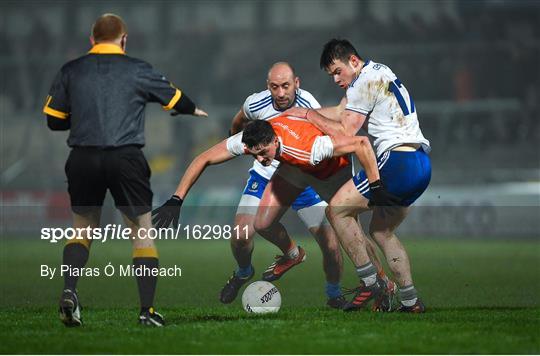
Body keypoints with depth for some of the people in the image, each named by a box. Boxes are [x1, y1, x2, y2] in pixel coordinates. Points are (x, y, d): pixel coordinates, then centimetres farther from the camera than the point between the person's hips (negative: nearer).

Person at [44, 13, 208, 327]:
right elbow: (174, 98, 19)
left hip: (82, 160, 2)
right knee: (142, 231, 8)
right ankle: (148, 310, 5)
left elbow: (53, 120, 11)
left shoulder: (70, 71, 8)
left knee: (83, 228, 18)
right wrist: (194, 110, 42)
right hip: (126, 158, -2)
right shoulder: (138, 70, 5)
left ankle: (69, 291, -4)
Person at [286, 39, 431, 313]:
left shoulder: (365, 81, -7)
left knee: (337, 209, -4)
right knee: (381, 231, 17)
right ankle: (411, 301, 11)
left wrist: (308, 114, 1)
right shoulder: (382, 73, 23)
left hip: (398, 159, -10)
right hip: (422, 165, 10)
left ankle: (368, 282, -5)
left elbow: (344, 132, -9)